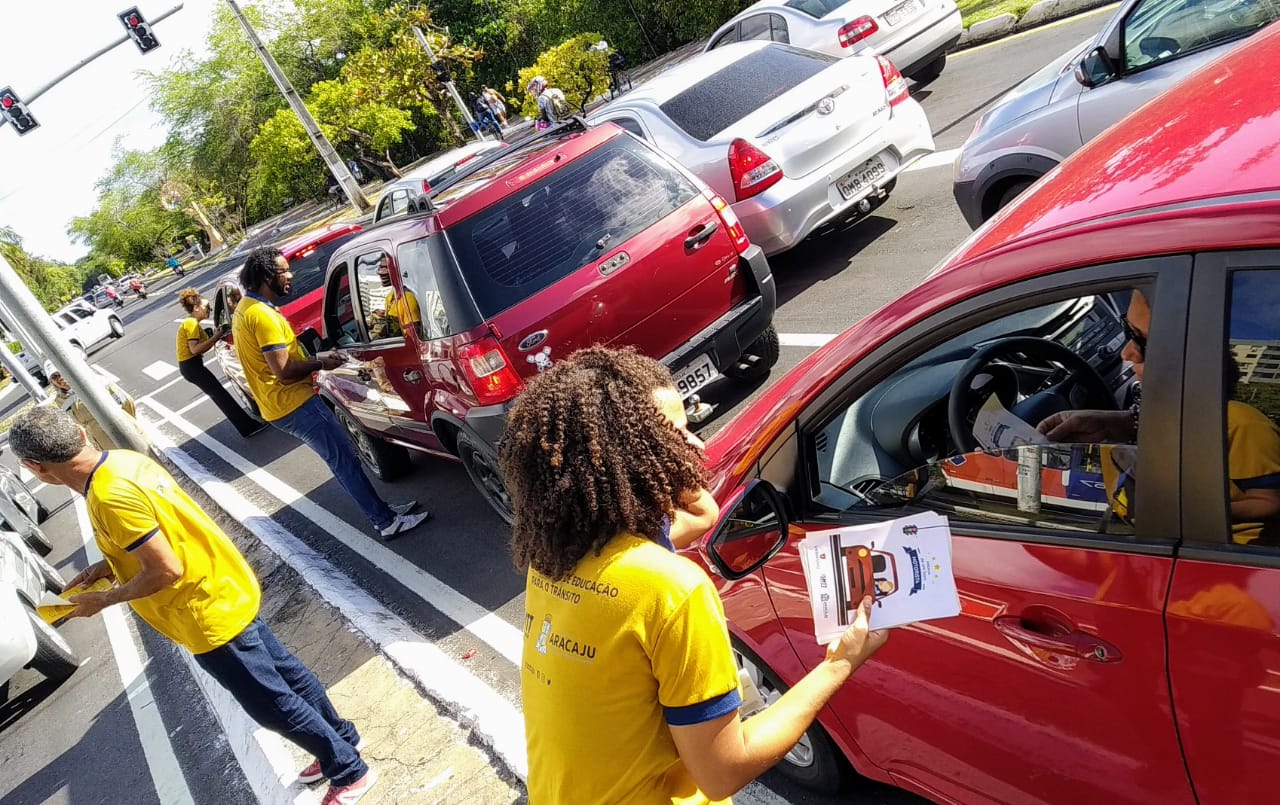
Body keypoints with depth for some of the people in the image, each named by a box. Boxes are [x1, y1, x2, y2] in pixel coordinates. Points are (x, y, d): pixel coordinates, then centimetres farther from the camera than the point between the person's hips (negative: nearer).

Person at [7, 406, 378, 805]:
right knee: (283, 672, 23)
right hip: (228, 591, 9)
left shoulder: (110, 496, -29)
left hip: (210, 614, -9)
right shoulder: (123, 459, 0)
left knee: (273, 705, 7)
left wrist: (103, 600, -12)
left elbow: (166, 571, -26)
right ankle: (341, 739, 41)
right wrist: (112, 565, 8)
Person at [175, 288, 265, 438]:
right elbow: (195, 349, -23)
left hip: (190, 366, 10)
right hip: (192, 366, -10)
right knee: (221, 394, -9)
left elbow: (198, 348, 10)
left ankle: (247, 425, 14)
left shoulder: (190, 323, 16)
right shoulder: (191, 323, -14)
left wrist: (215, 339, 0)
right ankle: (248, 427, -8)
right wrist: (216, 337, -18)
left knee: (219, 394, 11)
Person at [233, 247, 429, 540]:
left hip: (281, 406, 10)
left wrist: (315, 358, 10)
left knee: (341, 460, 14)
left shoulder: (244, 308, 13)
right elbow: (283, 370, -24)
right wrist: (320, 363, -8)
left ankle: (382, 512, 22)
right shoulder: (262, 314, -21)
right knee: (345, 460, -4)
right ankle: (387, 522, 3)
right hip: (294, 405, -10)